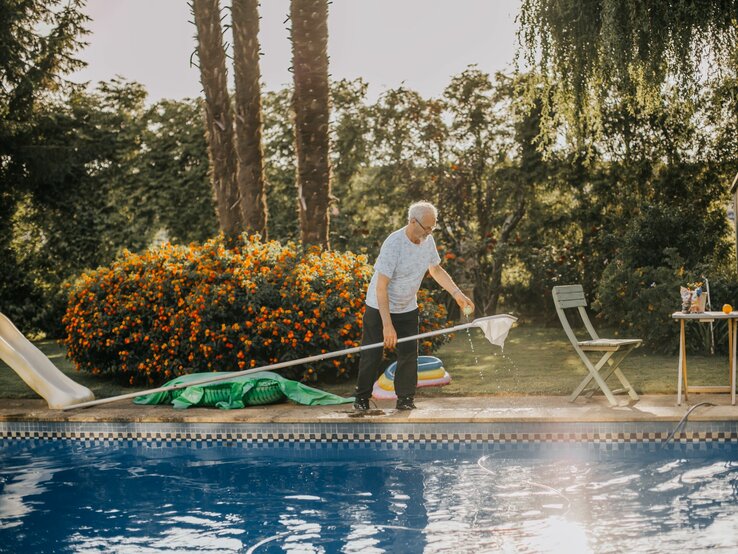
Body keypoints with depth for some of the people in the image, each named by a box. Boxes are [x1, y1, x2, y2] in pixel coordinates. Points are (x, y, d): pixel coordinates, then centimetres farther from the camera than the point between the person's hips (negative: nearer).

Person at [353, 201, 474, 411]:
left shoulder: (427, 240, -6)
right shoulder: (393, 244, -27)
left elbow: (436, 269, 14)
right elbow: (381, 287, -28)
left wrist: (457, 293, 3)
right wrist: (387, 325, -31)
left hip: (408, 309, 5)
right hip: (379, 308, -5)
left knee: (409, 354, -2)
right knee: (372, 356, 0)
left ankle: (405, 400, 8)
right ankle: (362, 398, 16)